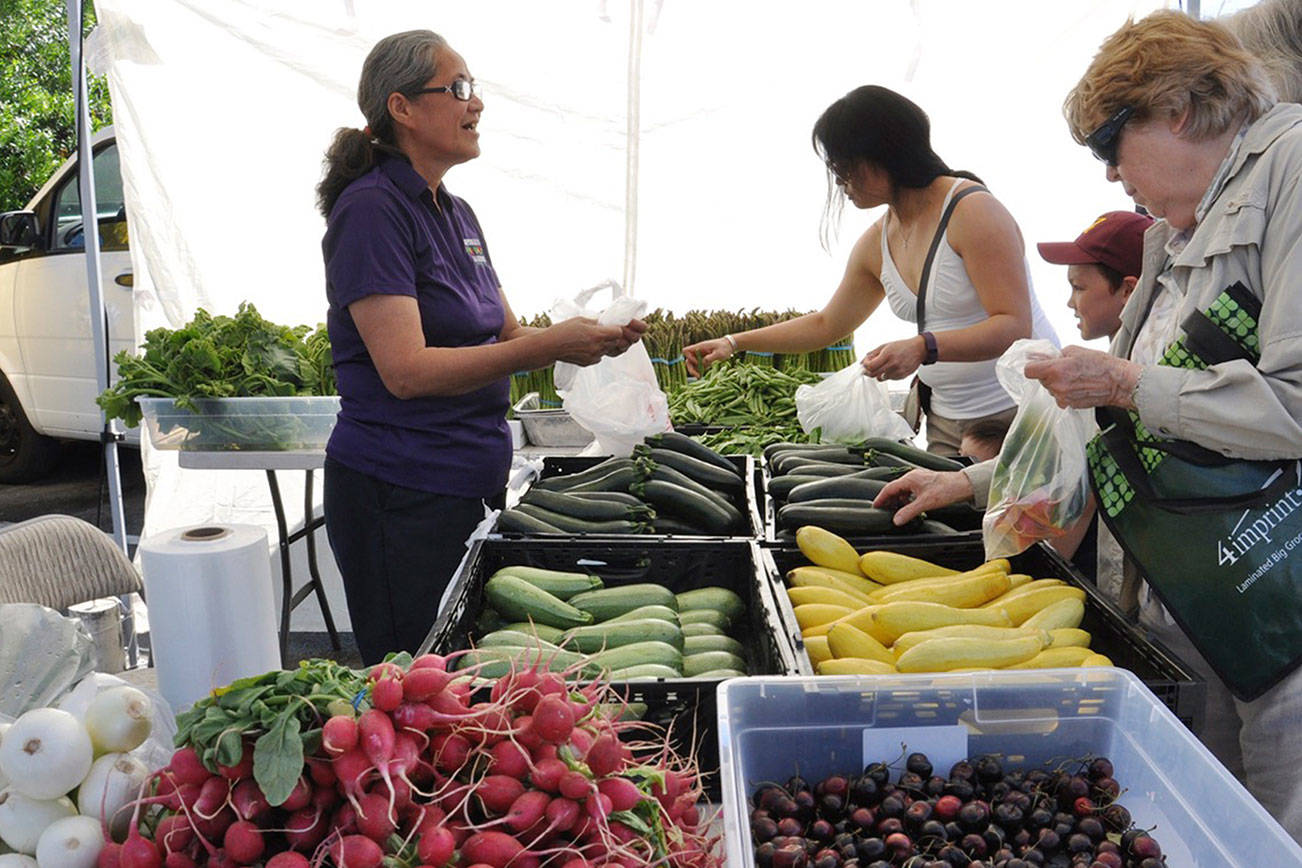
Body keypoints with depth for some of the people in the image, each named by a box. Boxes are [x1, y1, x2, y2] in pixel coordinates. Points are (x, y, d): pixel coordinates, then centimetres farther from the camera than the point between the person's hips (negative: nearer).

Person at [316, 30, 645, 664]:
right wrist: (550, 346, -25)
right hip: (400, 493, -8)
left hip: (473, 483, 8)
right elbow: (407, 370, -23)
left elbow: (505, 338, 15)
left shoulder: (456, 213, 13)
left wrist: (593, 338, -3)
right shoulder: (371, 208, -14)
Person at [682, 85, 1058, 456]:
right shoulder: (875, 244, 8)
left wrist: (923, 348, -34)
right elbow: (826, 324, 21)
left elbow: (1015, 325, -19)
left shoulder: (972, 209, -13)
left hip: (1021, 411, -6)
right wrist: (734, 342, 18)